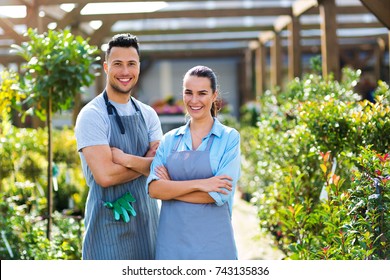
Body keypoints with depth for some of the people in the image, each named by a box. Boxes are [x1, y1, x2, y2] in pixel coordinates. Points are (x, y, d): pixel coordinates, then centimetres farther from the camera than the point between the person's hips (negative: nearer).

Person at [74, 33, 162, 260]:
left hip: (147, 218, 6)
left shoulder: (148, 114, 8)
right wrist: (145, 162, -8)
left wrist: (126, 158, -18)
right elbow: (105, 175, -20)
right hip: (110, 222, -6)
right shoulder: (92, 114, -10)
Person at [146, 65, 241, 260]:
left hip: (212, 238, -2)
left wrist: (171, 187, -6)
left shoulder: (229, 138, -2)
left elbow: (219, 194, -12)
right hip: (172, 238, 3)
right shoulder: (170, 139, 7)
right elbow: (153, 189, -6)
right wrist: (198, 184, -17)